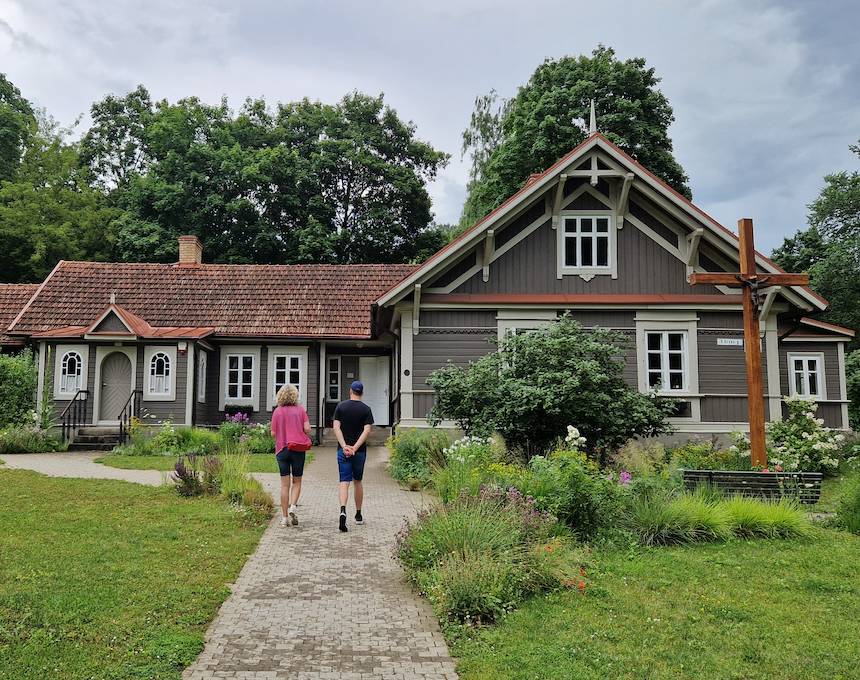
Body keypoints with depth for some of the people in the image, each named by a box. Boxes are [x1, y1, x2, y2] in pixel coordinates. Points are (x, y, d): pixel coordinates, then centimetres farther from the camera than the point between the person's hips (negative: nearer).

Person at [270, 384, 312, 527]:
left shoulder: (277, 411, 0)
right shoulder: (300, 410, -1)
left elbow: (273, 433, 0)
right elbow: (307, 429, -8)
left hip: (282, 449, 1)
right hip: (298, 450, -1)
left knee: (285, 484, 5)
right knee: (297, 482, 13)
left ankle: (284, 517, 5)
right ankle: (293, 506, -9)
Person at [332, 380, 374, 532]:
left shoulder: (341, 406, 2)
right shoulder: (366, 409, 0)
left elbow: (336, 428, -7)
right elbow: (367, 431, -11)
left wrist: (344, 446, -13)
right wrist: (355, 448, -14)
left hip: (343, 451, 0)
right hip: (360, 451, 0)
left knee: (344, 482, -3)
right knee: (358, 482, 15)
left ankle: (343, 511, -27)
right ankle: (358, 515, 23)